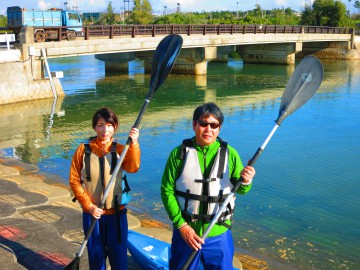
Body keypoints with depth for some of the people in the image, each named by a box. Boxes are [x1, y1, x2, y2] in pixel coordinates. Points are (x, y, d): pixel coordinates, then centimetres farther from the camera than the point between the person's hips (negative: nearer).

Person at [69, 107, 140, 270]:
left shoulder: (119, 150, -4)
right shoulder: (84, 150, -4)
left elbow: (133, 167, -22)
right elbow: (74, 180, -3)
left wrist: (133, 144, -37)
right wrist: (89, 205, -12)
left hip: (116, 213, 0)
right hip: (92, 213, 0)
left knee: (119, 257, 7)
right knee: (96, 256, 14)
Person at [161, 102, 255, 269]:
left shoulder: (230, 154, -4)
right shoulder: (179, 154, -7)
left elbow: (240, 190, 2)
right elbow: (167, 191, -5)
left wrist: (245, 181, -21)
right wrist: (181, 225, -12)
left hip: (219, 236, 1)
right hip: (185, 232, 0)